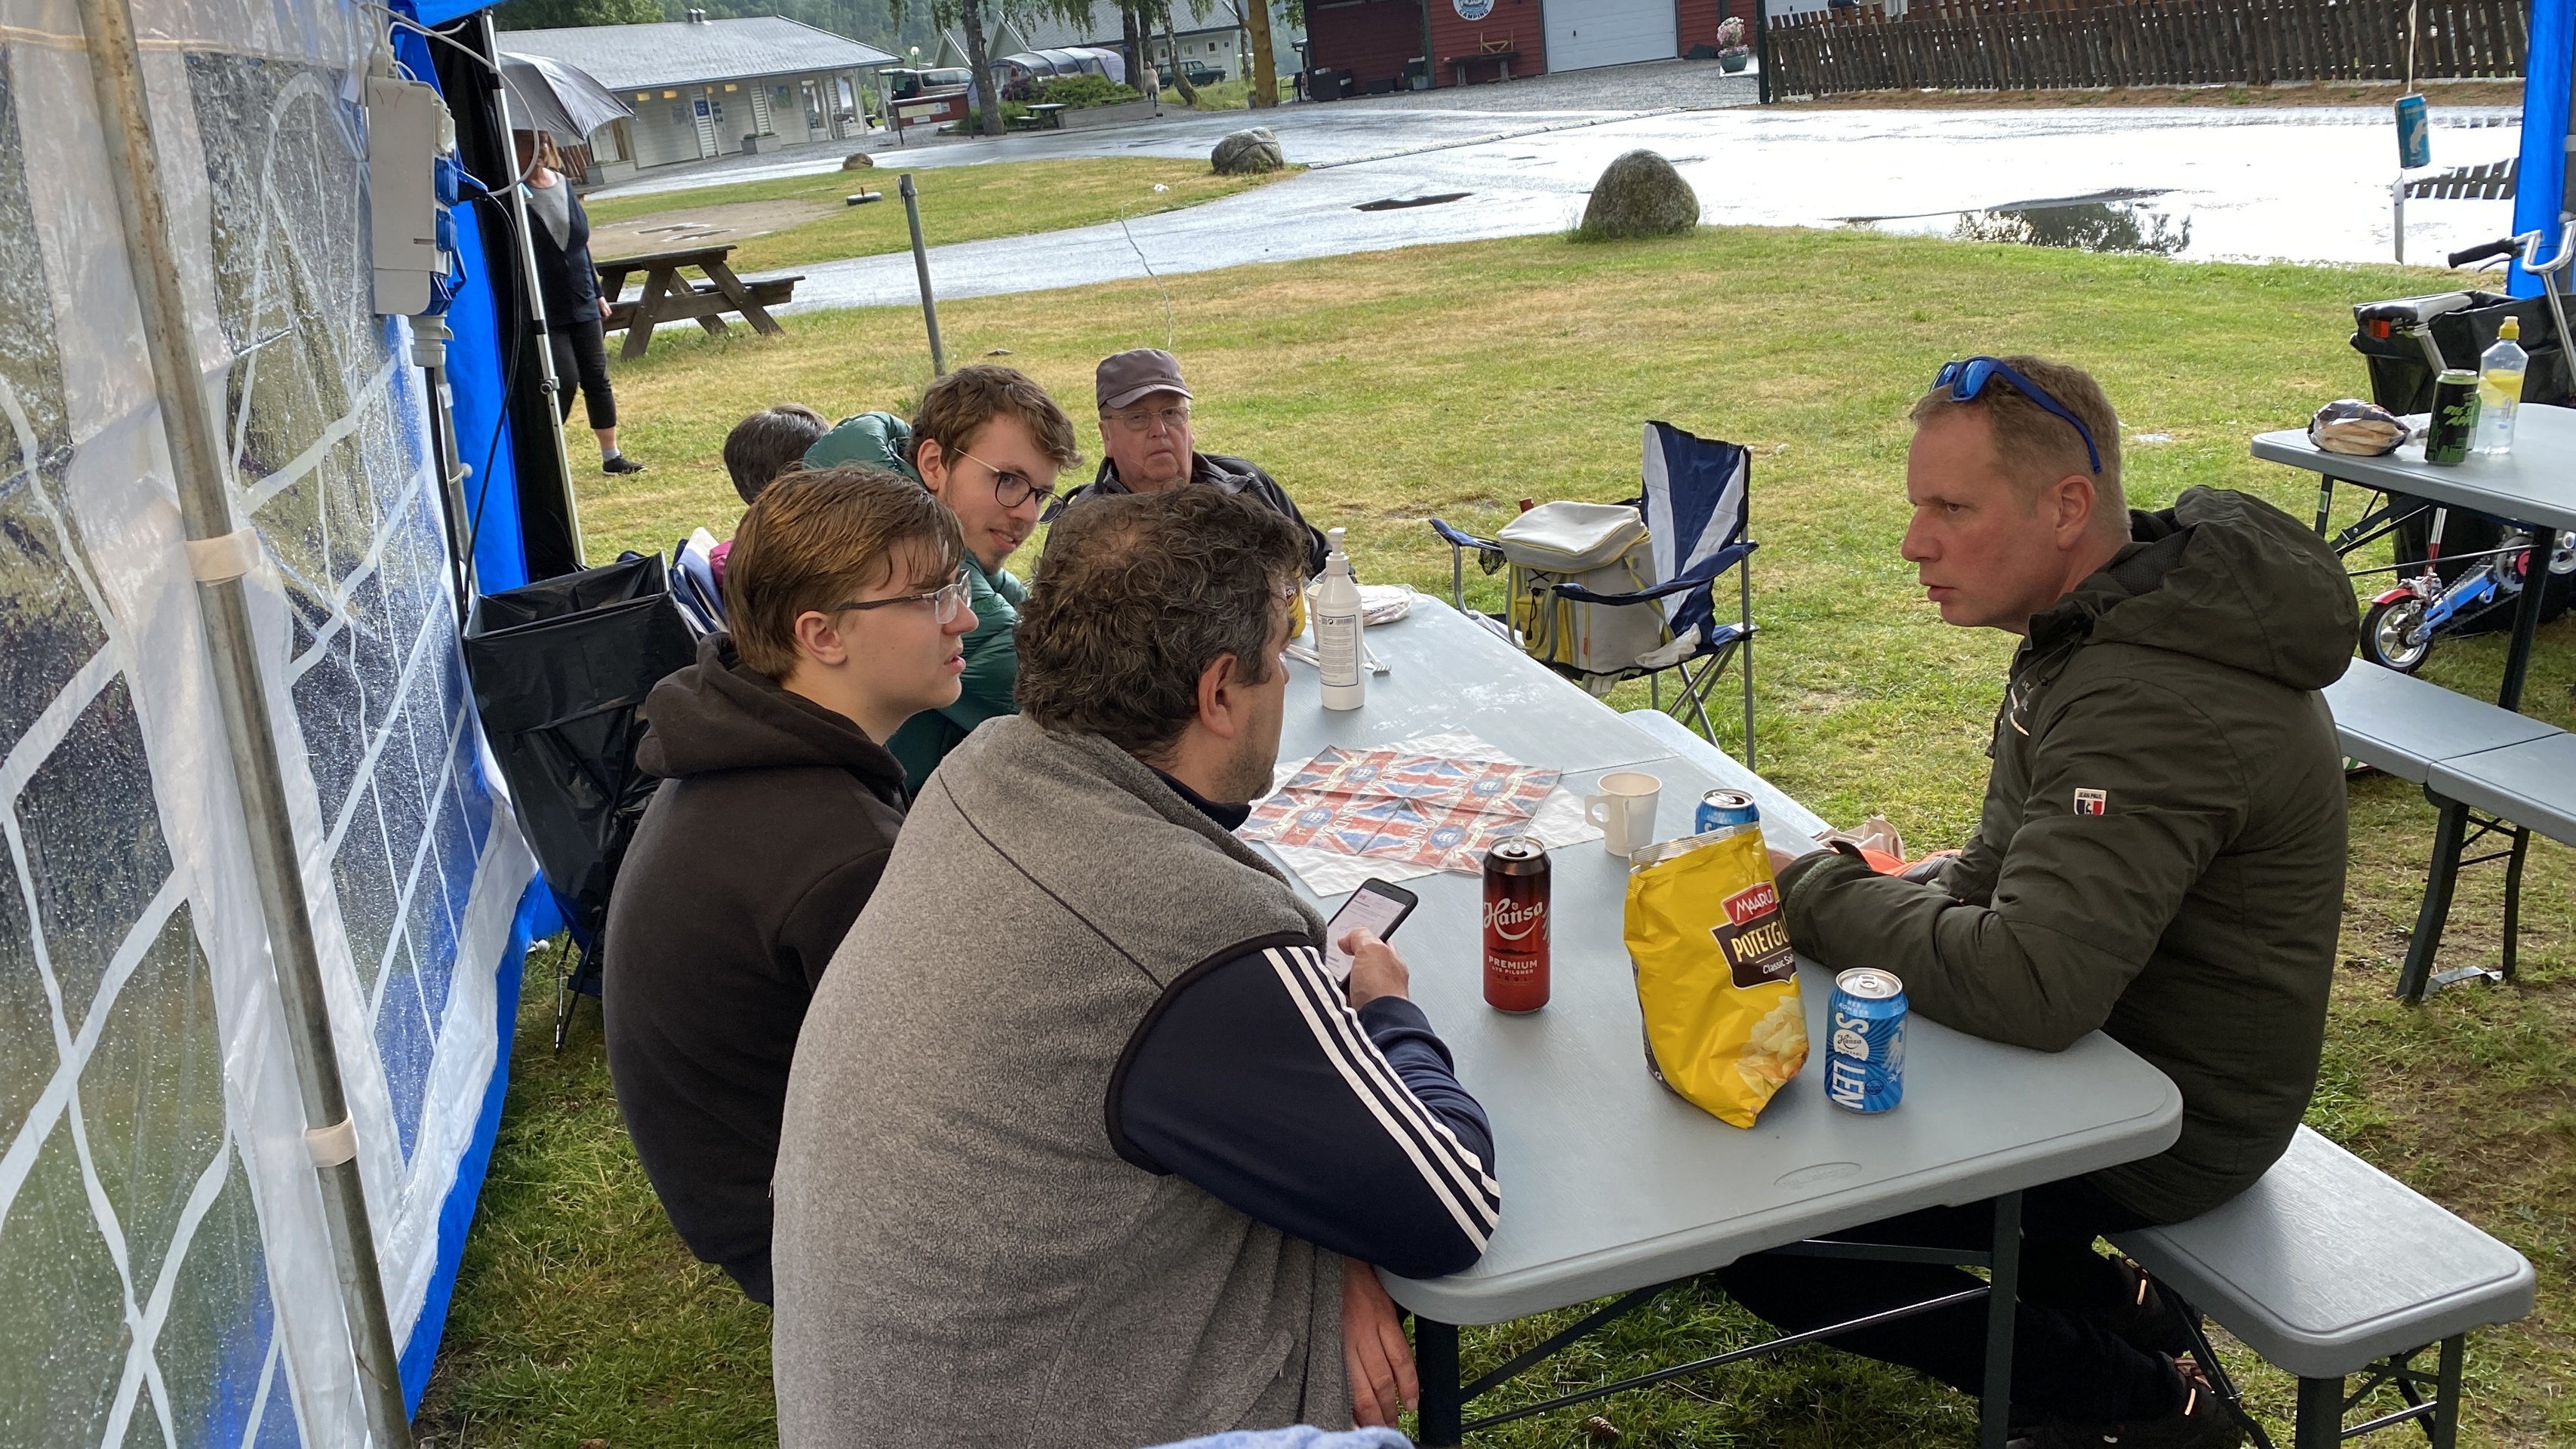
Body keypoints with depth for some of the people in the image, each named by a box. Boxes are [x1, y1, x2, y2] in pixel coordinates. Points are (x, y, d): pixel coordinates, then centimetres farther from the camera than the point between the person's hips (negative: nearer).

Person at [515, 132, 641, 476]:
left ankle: (611, 456, 17)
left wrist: (597, 292, 17)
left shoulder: (563, 184, 8)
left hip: (582, 305, 6)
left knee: (597, 379, 8)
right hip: (545, 312, -6)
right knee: (565, 380, -9)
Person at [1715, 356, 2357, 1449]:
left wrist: (1809, 894, -24)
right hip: (2104, 1035, 10)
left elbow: (2031, 987, -37)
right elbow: (2012, 868, 12)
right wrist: (1894, 901, -6)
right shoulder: (2114, 620, 2)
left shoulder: (2153, 706, -31)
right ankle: (2101, 1303, 19)